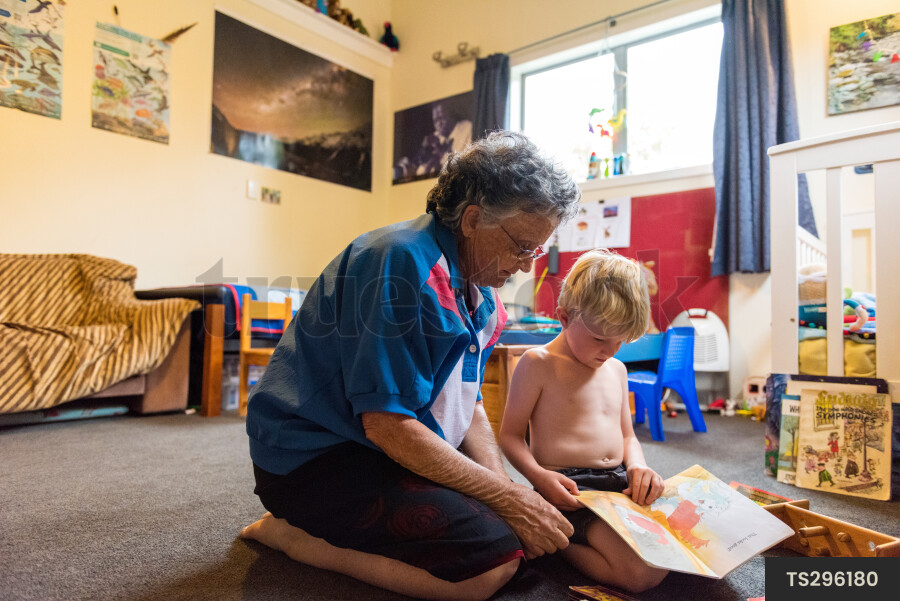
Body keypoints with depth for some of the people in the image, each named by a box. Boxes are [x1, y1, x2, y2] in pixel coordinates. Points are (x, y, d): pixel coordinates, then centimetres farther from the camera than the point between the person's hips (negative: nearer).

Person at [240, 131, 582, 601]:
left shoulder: (479, 296, 7)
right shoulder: (401, 262, -23)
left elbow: (469, 406, 11)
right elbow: (387, 423, -25)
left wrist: (508, 490, -5)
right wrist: (507, 498, -18)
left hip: (398, 453, 10)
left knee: (530, 528, 6)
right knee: (493, 560, -23)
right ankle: (289, 532, -6)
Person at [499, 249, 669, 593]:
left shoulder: (616, 370, 15)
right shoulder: (538, 363, -7)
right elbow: (510, 435, -6)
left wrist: (637, 466, -1)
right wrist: (538, 476, -24)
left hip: (620, 482, 8)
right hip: (569, 487, -8)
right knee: (645, 572, -25)